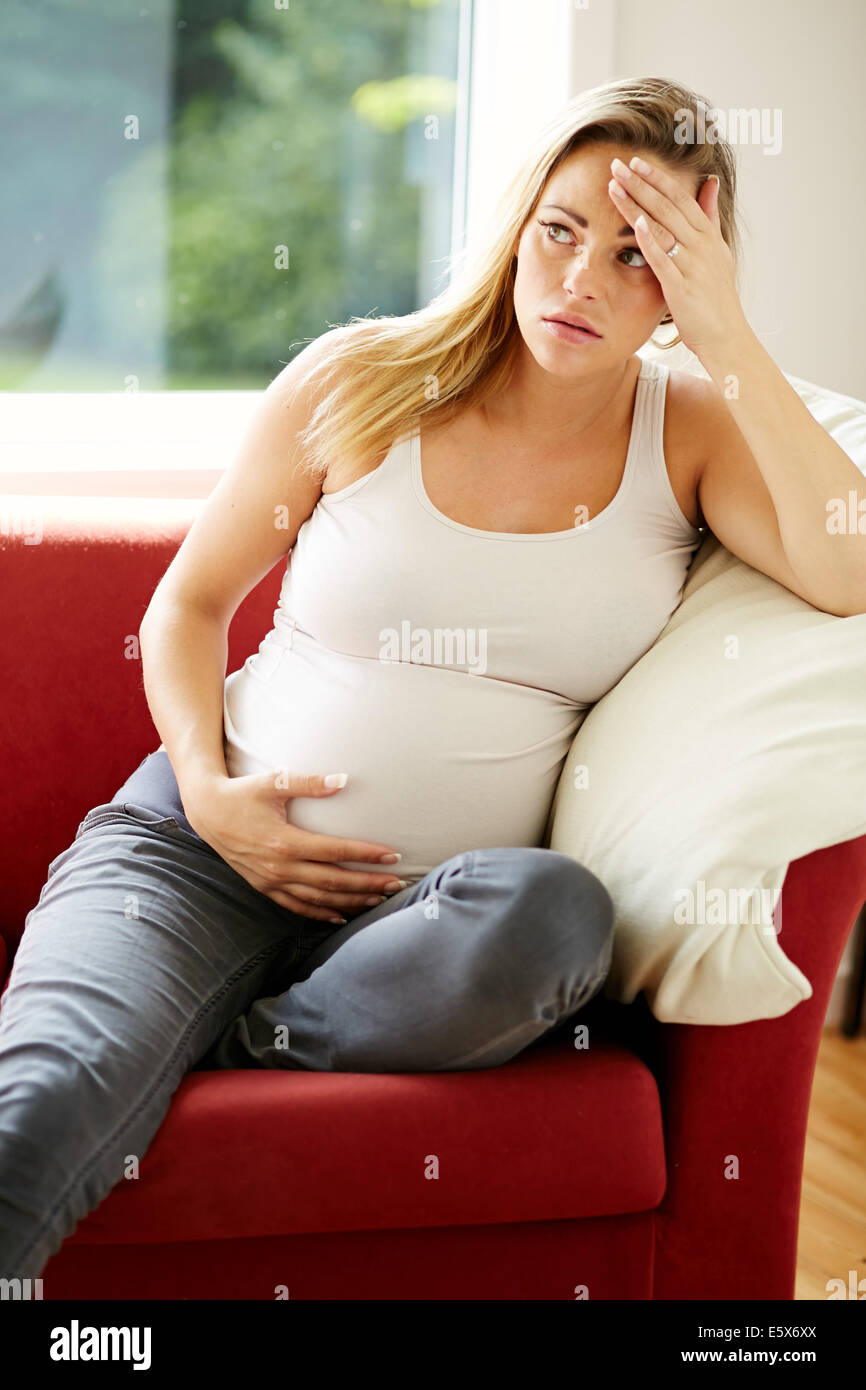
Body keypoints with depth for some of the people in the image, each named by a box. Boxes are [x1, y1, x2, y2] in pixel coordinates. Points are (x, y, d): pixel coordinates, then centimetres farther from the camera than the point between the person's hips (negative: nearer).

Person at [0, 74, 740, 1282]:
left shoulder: (690, 436, 5)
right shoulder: (364, 383, 3)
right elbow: (188, 603, 13)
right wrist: (208, 789, -6)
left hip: (424, 910, 2)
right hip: (202, 853, -2)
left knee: (557, 912, -37)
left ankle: (222, 1047, -17)